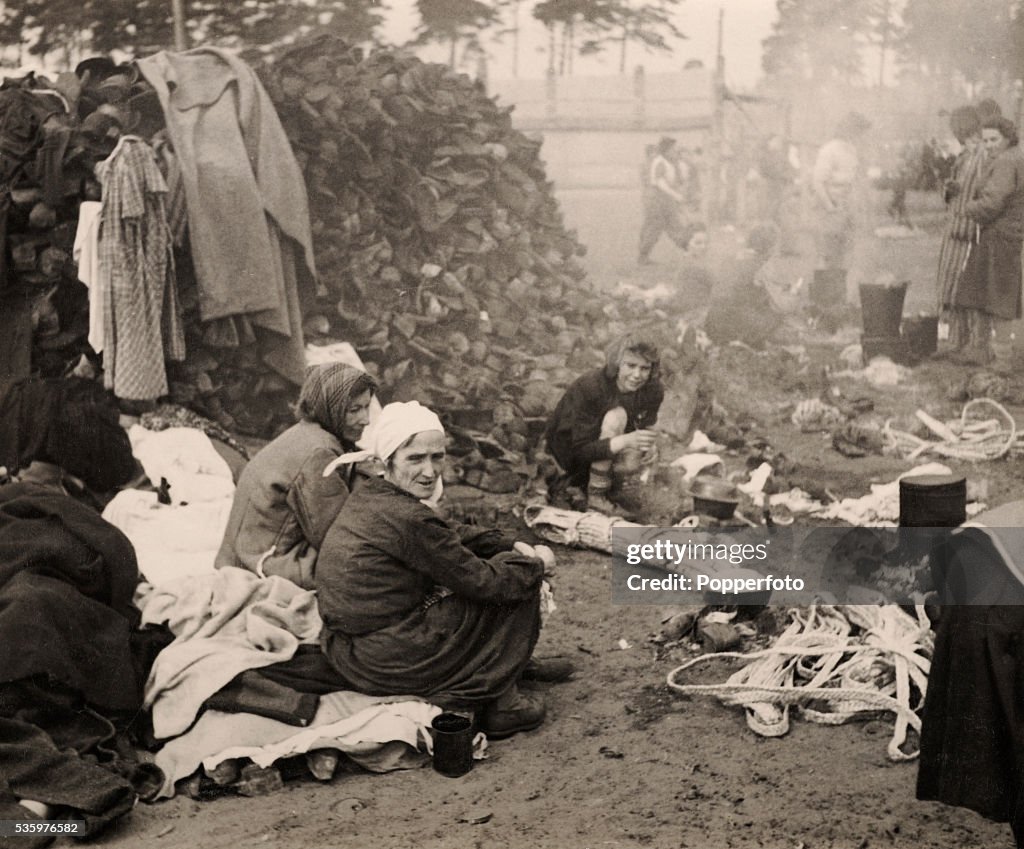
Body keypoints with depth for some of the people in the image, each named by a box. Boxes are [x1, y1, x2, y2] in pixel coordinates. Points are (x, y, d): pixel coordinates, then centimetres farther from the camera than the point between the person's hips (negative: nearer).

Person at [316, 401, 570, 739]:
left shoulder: (369, 495, 5)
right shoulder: (407, 519, -24)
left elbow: (450, 534, 16)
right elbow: (483, 582, -15)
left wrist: (513, 546, 6)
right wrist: (536, 562, 2)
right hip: (385, 665, -9)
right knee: (518, 583, 0)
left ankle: (518, 663, 35)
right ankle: (500, 705, 8)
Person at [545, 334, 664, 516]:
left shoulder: (653, 391, -15)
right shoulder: (589, 387, -30)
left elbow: (645, 428, 1)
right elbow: (581, 450, -33)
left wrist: (648, 446, -25)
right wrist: (625, 441, -48)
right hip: (568, 444, -4)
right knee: (615, 416, -33)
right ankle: (596, 497, -24)